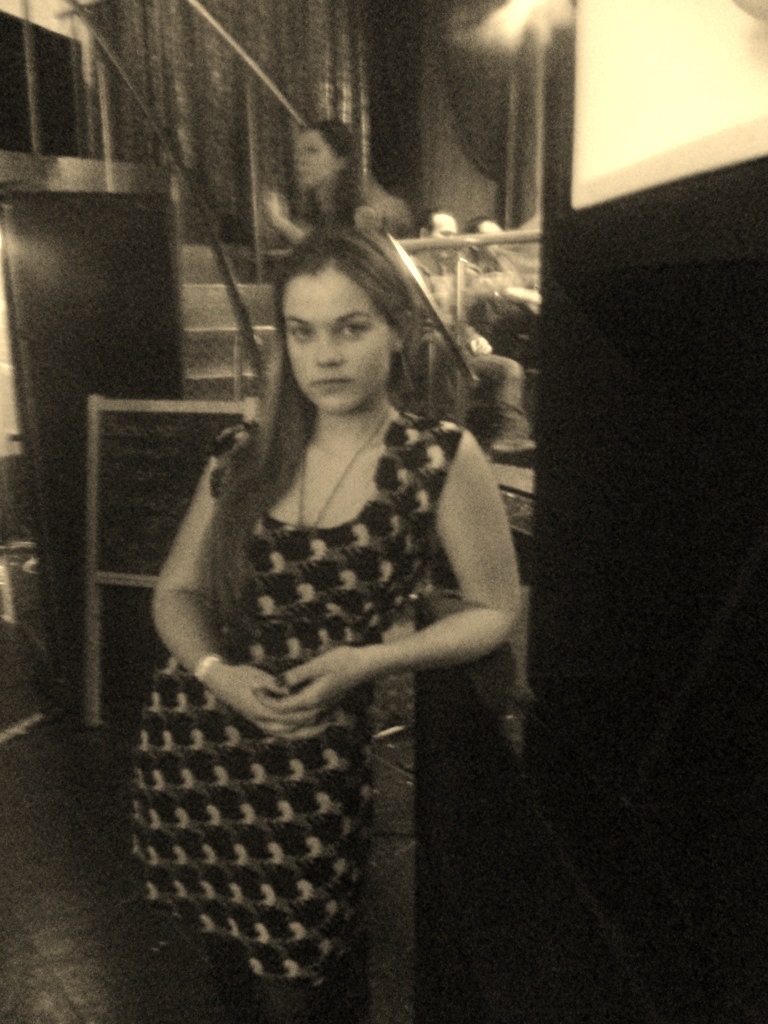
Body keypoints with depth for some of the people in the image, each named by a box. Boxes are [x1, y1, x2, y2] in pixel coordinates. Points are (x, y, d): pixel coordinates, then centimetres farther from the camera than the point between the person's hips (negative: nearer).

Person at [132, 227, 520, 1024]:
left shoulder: (442, 461, -7)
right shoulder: (242, 457, 2)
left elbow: (493, 609, -2)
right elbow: (176, 590, 9)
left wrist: (369, 661, -16)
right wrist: (215, 670, -11)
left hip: (316, 763, -3)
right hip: (188, 741, 4)